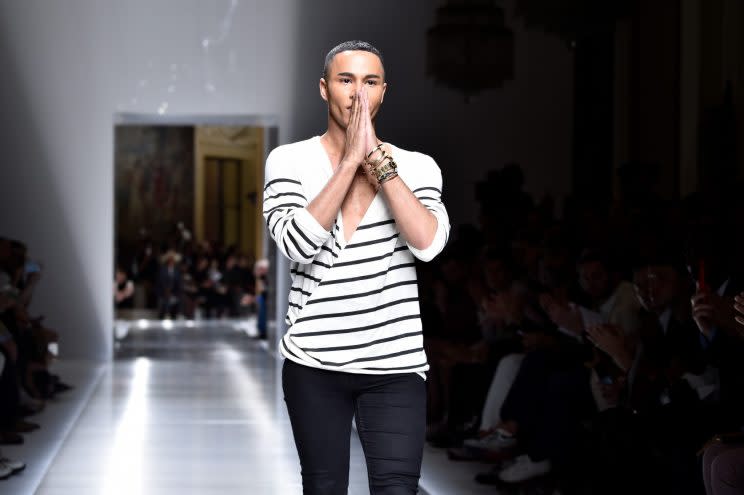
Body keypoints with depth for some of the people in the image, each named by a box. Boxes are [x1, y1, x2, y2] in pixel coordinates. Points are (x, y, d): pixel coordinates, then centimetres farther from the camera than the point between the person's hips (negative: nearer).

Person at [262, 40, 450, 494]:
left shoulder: (417, 167, 4)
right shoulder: (290, 161, 1)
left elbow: (428, 243, -14)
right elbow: (297, 245, -15)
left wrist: (379, 161, -13)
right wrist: (350, 161, -15)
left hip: (395, 365, 0)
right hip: (314, 364, 0)